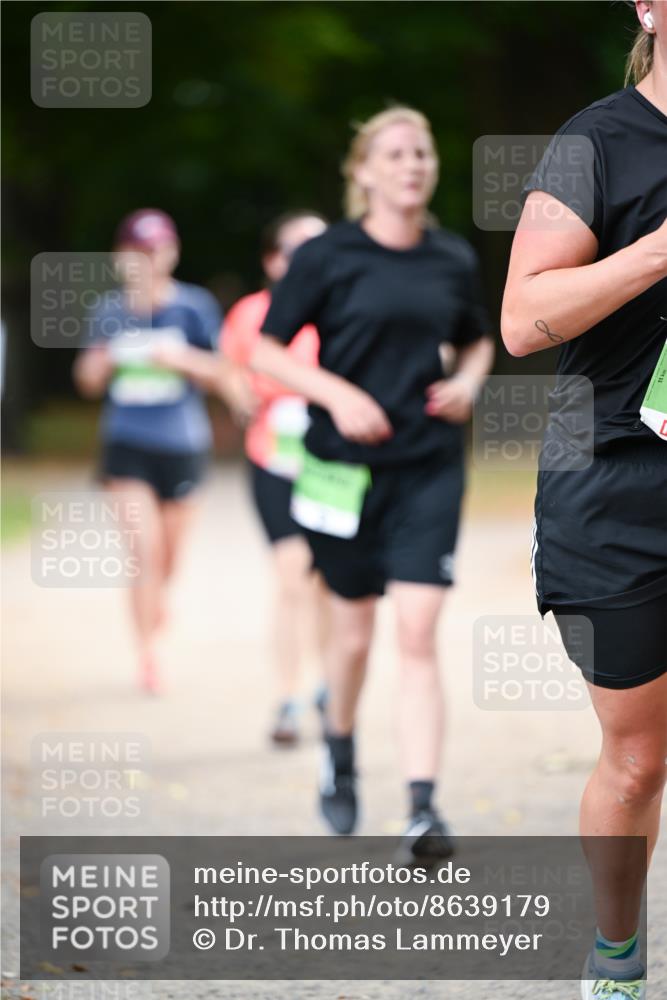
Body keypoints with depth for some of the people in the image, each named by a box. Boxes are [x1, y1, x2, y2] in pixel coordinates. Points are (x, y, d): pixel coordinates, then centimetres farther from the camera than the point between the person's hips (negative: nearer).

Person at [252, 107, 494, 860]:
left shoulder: (454, 260, 6)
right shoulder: (327, 256, -3)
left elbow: (477, 341, 23)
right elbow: (267, 351, -1)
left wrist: (467, 384, 2)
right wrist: (338, 394, -15)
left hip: (429, 467, 1)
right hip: (345, 466, -1)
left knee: (418, 631, -11)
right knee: (354, 629, 10)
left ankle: (423, 810, -15)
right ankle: (339, 752, 40)